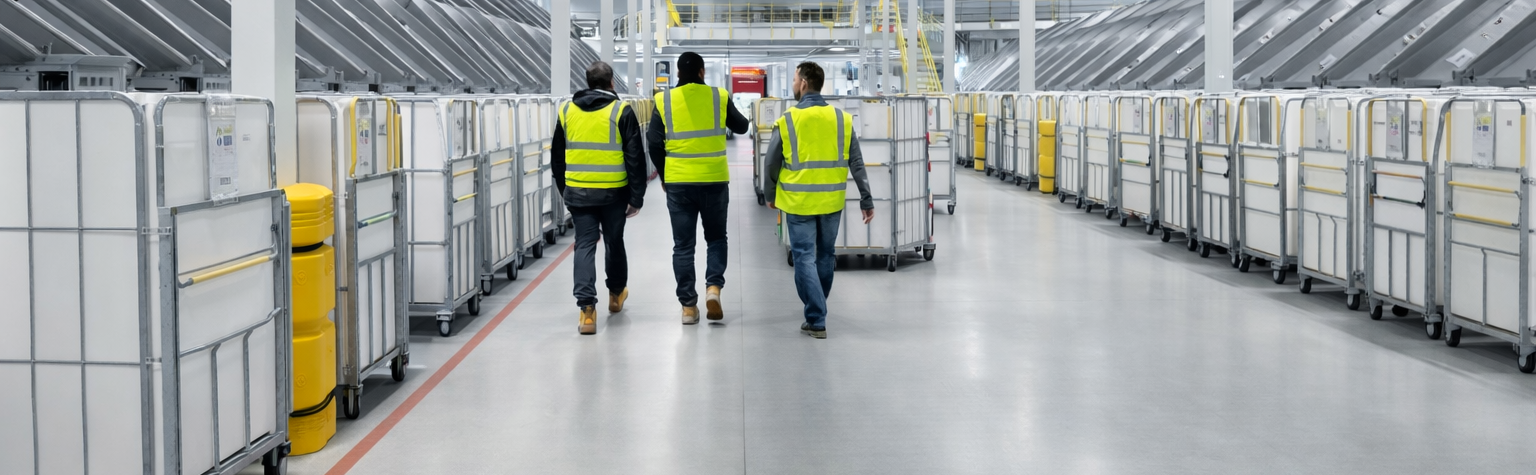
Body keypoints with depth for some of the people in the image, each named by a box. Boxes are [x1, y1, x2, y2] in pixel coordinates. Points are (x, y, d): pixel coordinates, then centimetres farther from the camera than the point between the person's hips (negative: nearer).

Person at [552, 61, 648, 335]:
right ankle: (616, 294, 39)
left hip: (577, 192, 1)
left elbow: (557, 158, 13)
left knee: (585, 245, 1)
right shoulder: (621, 112, -5)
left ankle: (587, 308, -12)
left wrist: (564, 191, 23)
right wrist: (637, 196, -2)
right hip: (613, 193, -1)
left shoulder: (567, 111, 6)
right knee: (614, 242, 18)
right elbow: (635, 158, -7)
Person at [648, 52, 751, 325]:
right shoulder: (719, 97, -3)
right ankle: (713, 286, -4)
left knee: (683, 244, 8)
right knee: (716, 237, 17)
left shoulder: (664, 101, -2)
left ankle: (688, 305, 8)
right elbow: (742, 127, 11)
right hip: (714, 181, 0)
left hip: (678, 183, 0)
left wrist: (664, 176, 12)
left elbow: (654, 143, -1)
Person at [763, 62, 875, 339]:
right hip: (831, 201, 3)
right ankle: (817, 306, 38)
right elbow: (857, 164, -1)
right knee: (826, 254, 20)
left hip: (799, 202, -3)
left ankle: (816, 320, -1)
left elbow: (771, 165, -2)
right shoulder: (841, 119, -3)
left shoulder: (788, 121, -10)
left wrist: (770, 195, 15)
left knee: (805, 257, 3)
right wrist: (867, 200, 5)